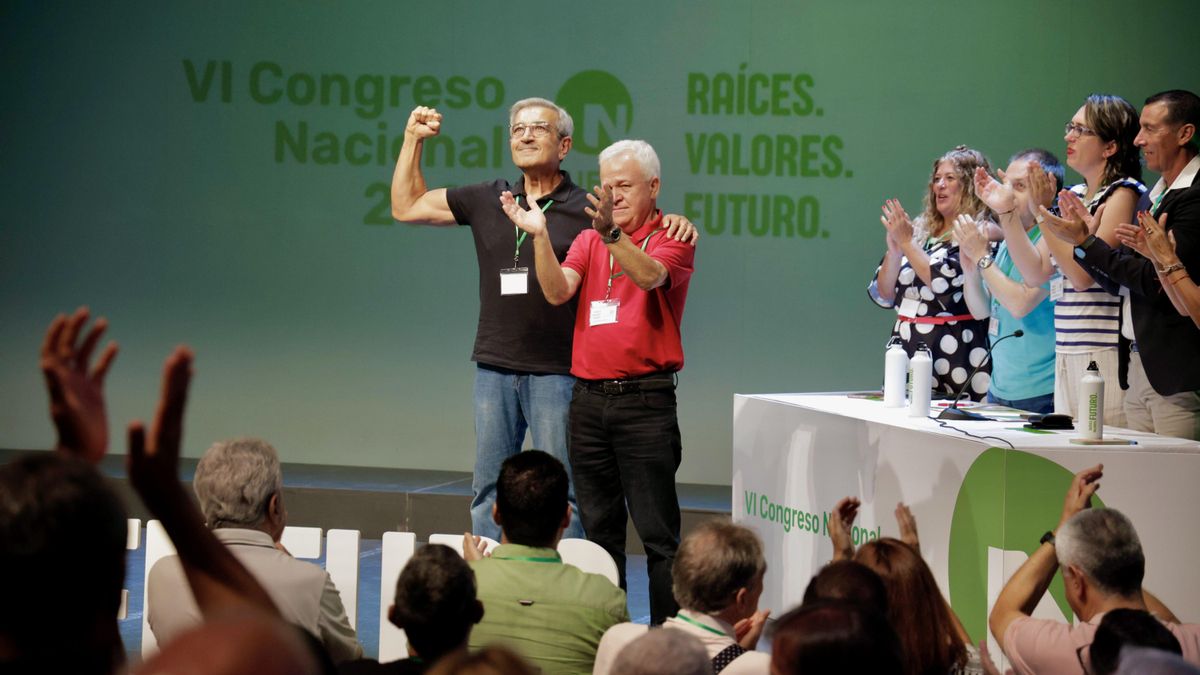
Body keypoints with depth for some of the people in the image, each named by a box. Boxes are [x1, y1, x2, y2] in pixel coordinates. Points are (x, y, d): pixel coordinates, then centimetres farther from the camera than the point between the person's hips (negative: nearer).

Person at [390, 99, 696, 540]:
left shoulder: (587, 209, -2)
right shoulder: (486, 201, 10)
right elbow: (406, 207, 17)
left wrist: (676, 223, -22)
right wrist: (413, 139, 12)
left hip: (556, 371, -4)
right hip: (495, 367, 4)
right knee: (488, 487, 9)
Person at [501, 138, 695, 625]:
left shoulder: (671, 238, -2)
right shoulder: (589, 241, 13)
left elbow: (649, 276, -23)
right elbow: (557, 292, -3)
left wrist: (612, 233, -39)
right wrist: (539, 235, -17)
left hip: (645, 398, -5)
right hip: (589, 398, 5)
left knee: (657, 530, -6)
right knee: (599, 526, 11)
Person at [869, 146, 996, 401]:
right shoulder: (921, 230, 13)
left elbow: (946, 287, -19)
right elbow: (883, 296, 12)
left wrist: (907, 243, -12)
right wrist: (894, 250, -4)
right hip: (905, 356, 6)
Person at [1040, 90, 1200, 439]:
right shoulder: (1157, 195, 18)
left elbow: (1155, 282, -18)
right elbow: (1118, 281, 18)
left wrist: (1085, 241, -10)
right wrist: (1088, 234, 5)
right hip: (1140, 367, 9)